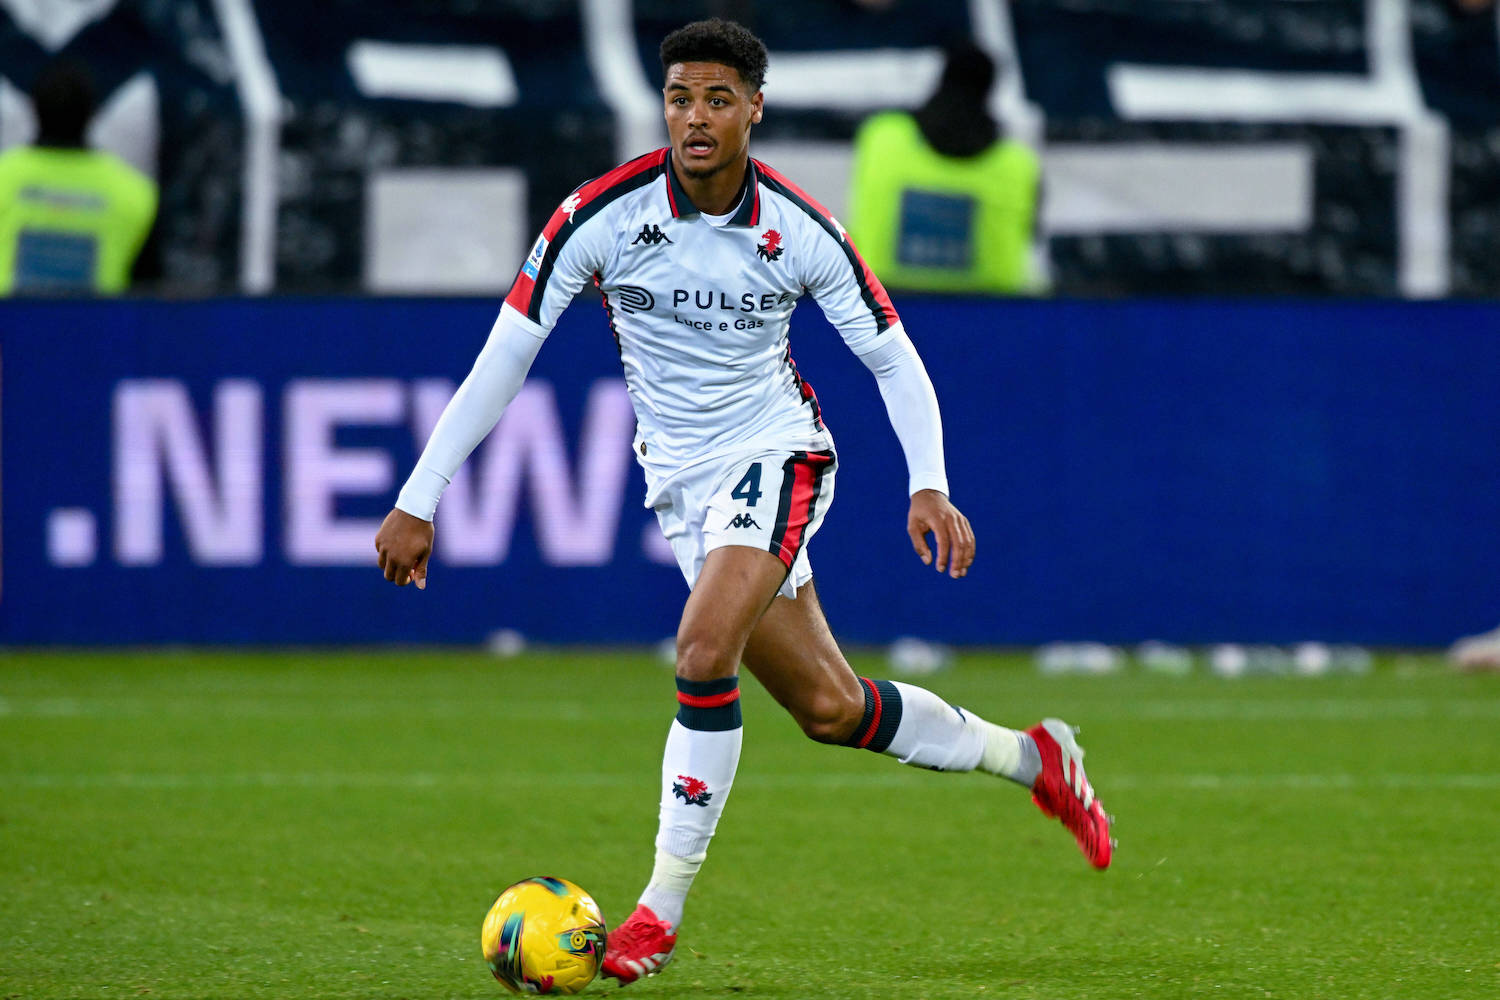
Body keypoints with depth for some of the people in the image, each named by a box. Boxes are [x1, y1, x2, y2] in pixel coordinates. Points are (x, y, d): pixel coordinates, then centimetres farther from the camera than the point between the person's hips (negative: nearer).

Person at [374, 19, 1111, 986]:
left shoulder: (801, 231, -14)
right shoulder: (603, 215, -14)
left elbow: (893, 357, -2)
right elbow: (503, 358, -10)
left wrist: (930, 487, -16)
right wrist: (419, 502, -13)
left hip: (777, 454, -2)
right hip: (681, 483, 2)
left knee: (705, 650, -27)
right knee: (828, 708, 6)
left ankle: (664, 902, -15)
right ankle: (1029, 756, 30)